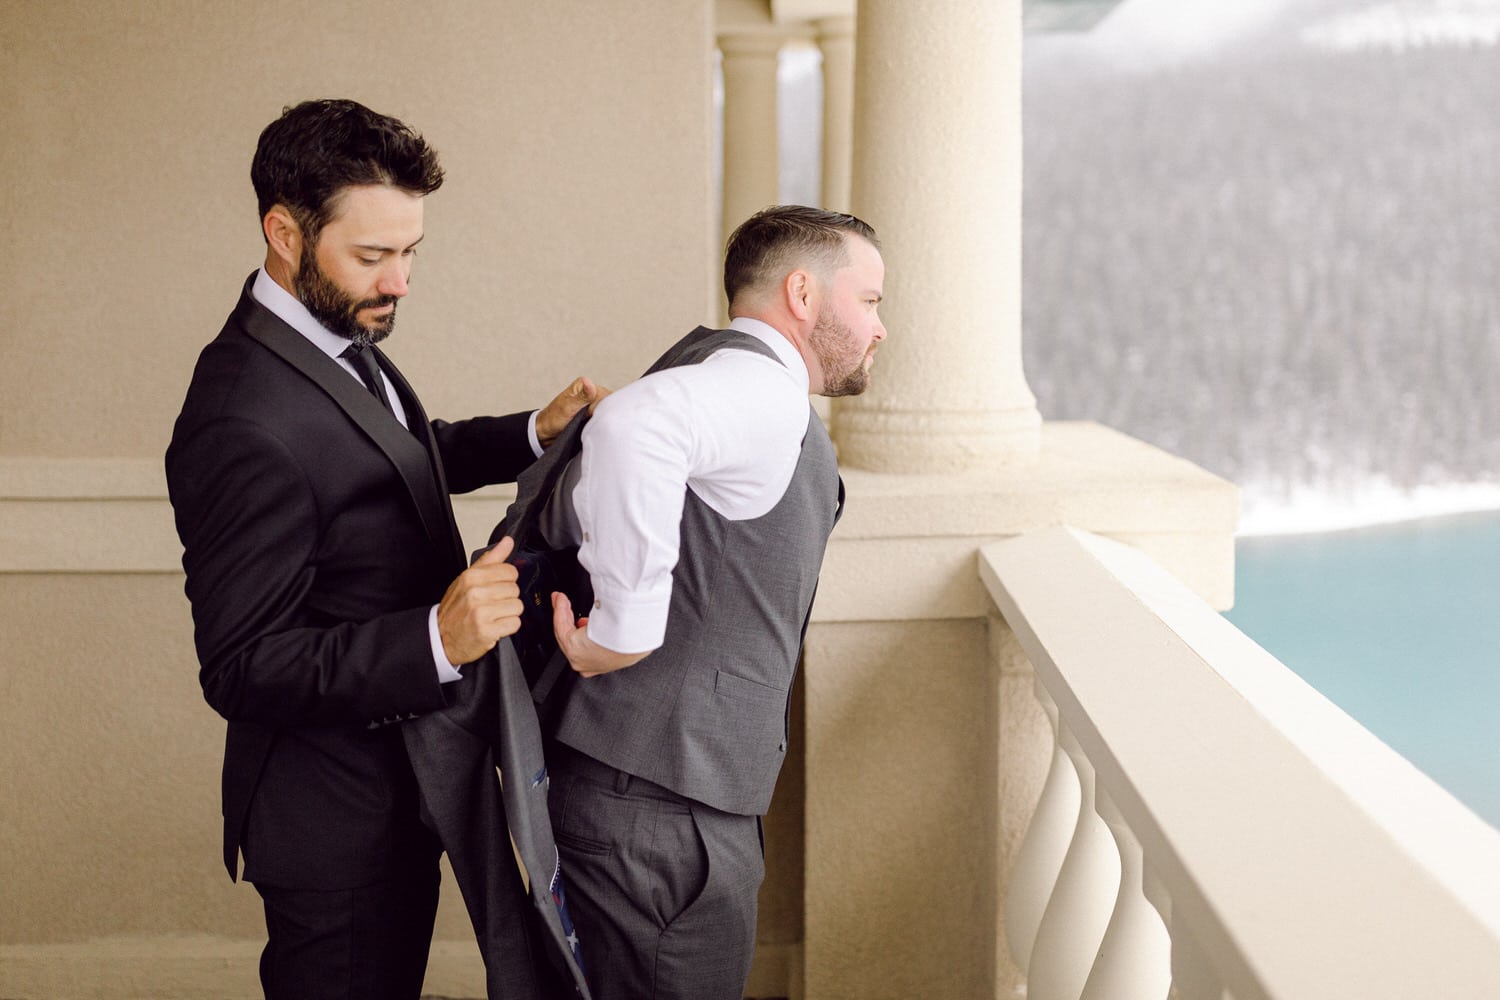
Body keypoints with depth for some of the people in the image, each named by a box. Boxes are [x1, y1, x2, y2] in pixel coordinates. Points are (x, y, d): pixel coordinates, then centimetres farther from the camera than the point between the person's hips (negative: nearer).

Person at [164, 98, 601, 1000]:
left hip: (399, 785, 10)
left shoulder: (342, 334, 2)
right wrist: (437, 638, -38)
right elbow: (241, 669, -28)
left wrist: (534, 435, 5)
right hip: (335, 822, -10)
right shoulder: (245, 426, -29)